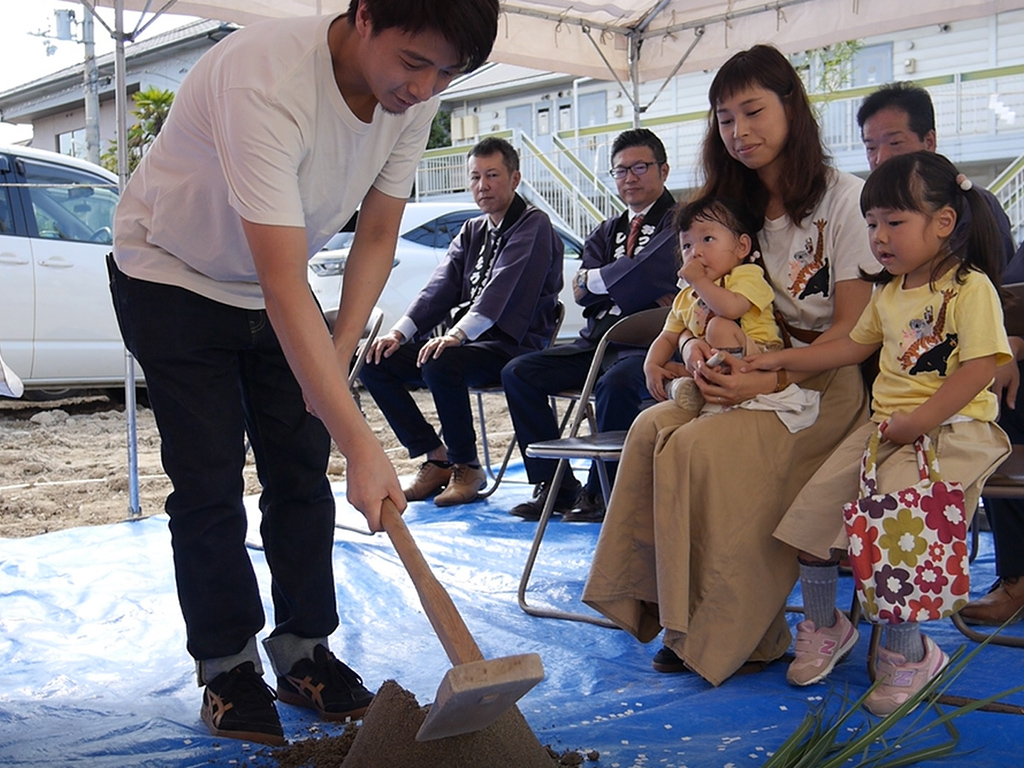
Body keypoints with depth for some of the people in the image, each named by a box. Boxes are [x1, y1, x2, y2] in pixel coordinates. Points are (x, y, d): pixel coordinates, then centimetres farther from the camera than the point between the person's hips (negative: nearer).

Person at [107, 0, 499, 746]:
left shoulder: (414, 95, -16)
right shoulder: (266, 78, -38)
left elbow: (376, 239, -3)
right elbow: (284, 284, -43)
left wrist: (338, 357, -12)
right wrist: (360, 443, -45)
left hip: (272, 282, 6)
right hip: (173, 276, -6)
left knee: (302, 473, 3)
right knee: (209, 481, -6)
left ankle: (303, 651, 16)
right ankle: (226, 666, 9)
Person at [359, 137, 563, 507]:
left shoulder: (533, 225, -6)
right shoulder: (472, 231, 18)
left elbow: (502, 289, -21)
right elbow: (440, 288, 8)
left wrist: (457, 334, -34)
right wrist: (400, 331, -9)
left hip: (512, 344, -8)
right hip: (465, 341, 8)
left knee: (441, 364, -35)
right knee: (376, 362, -7)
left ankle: (466, 467, -13)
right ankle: (436, 458, 1)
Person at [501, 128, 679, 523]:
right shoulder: (606, 232, 22)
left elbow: (649, 274, -19)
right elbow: (583, 294, 7)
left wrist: (595, 279, -3)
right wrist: (628, 284, -10)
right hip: (597, 341, 7)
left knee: (616, 381, -37)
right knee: (518, 372, -7)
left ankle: (601, 492, -17)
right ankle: (555, 486, -5)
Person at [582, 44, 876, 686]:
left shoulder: (842, 198, -5)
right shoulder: (738, 207, 15)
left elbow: (853, 328, -11)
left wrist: (772, 380, -23)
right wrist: (697, 349, -12)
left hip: (825, 385, -6)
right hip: (753, 377, 6)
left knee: (703, 447, -30)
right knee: (653, 428, -23)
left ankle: (743, 634, -16)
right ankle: (668, 607, -15)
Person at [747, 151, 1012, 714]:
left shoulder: (971, 287, -9)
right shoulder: (889, 292, 17)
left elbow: (978, 370, -18)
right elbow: (855, 345, 28)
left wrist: (916, 423, -22)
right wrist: (781, 359, 23)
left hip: (951, 429, -8)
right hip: (885, 424, 8)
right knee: (812, 506, -2)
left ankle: (907, 652, -6)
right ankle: (824, 625, 19)